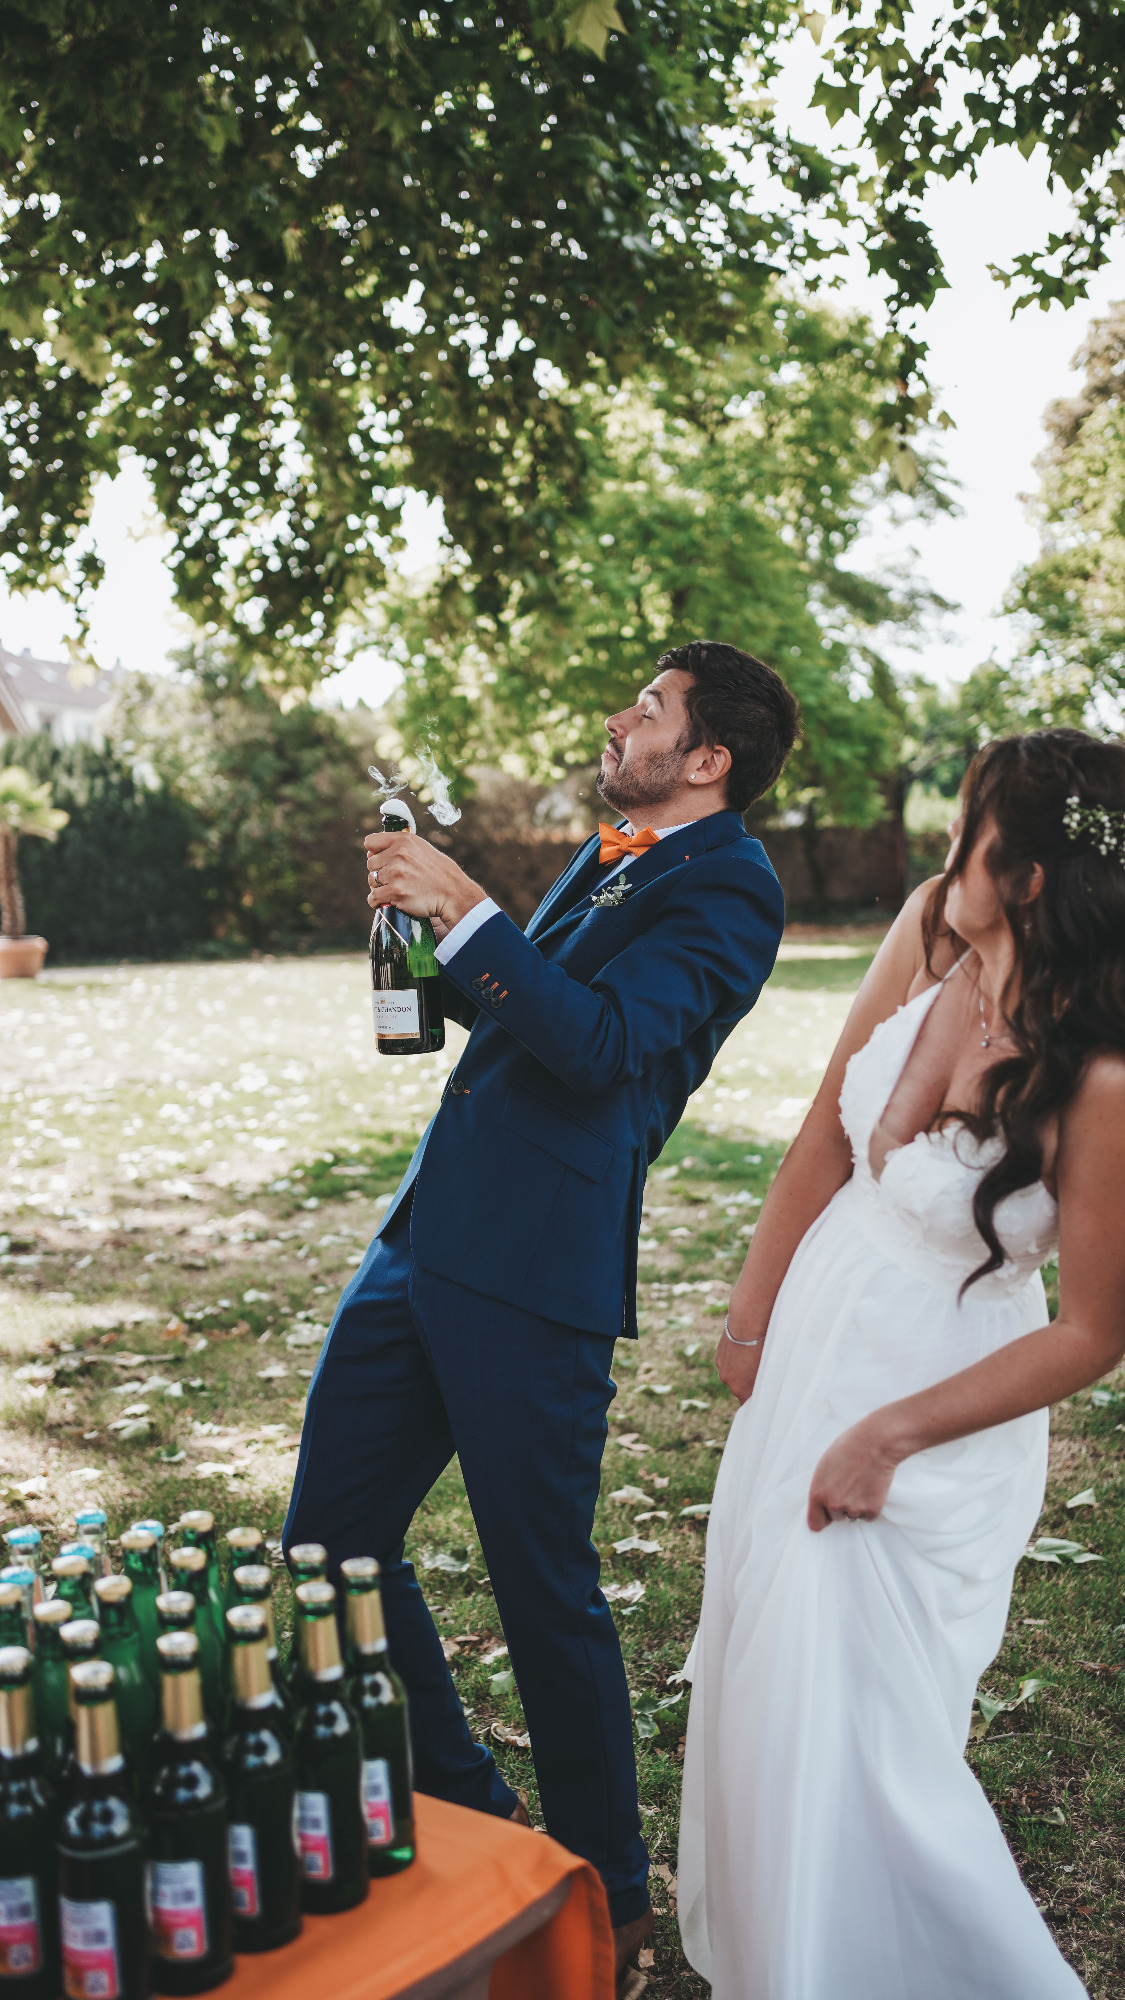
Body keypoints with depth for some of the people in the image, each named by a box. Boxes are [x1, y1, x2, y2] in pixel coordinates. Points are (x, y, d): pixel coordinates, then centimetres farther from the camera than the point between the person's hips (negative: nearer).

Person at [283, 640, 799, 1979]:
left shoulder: (725, 887, -8)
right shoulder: (613, 855, 19)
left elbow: (598, 1043, -21)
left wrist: (462, 909, -21)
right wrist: (428, 928, 11)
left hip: (534, 1270, -9)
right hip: (431, 1239, 9)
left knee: (543, 1589, 2)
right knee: (329, 1540, 14)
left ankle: (604, 1895, 25)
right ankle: (457, 1812, 33)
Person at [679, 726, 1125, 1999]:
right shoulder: (931, 927, -13)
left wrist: (888, 1437, -16)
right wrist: (750, 1316, 7)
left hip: (937, 1395, -7)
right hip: (816, 1340, 7)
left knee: (847, 1726, 1)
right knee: (757, 1668, 24)